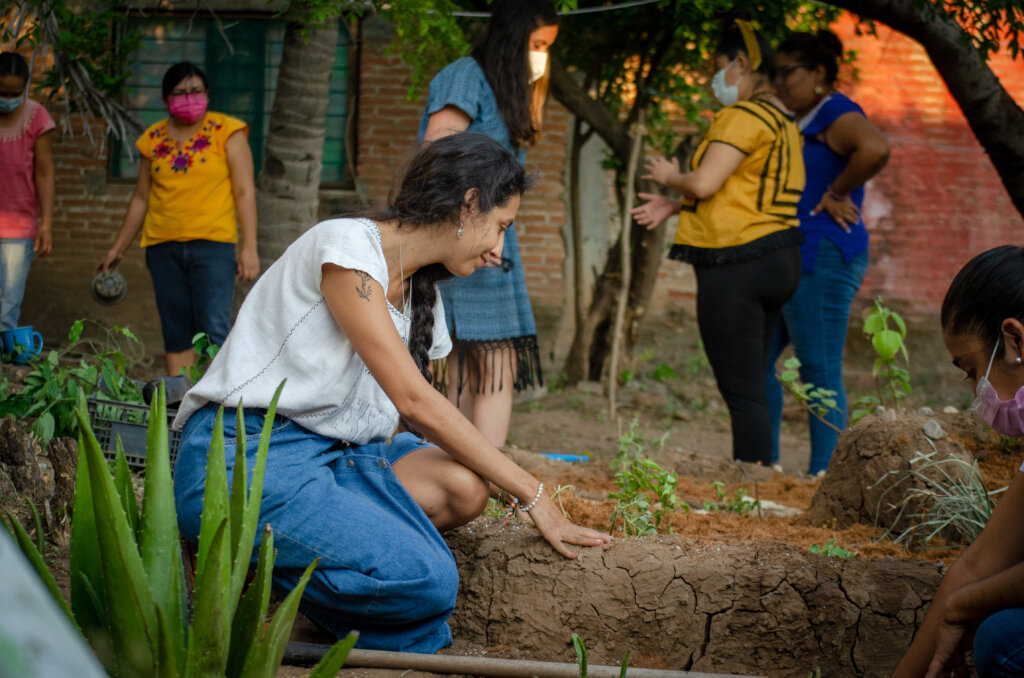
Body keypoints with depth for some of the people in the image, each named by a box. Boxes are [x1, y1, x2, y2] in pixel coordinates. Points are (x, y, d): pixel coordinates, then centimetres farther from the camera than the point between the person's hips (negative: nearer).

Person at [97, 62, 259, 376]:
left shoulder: (226, 132, 3)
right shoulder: (154, 138, 12)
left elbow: (245, 192, 0)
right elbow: (141, 199, 20)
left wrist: (249, 248, -8)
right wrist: (117, 248, 21)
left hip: (212, 244, -4)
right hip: (163, 245, 4)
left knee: (214, 330, -13)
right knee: (176, 334, 3)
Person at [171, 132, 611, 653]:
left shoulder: (422, 297, 18)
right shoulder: (349, 245, -11)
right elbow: (413, 401, -16)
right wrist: (531, 494, -12)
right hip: (242, 456, -9)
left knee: (462, 486, -19)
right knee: (426, 579, -26)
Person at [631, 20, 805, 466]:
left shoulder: (745, 115, -11)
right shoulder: (782, 122, 20)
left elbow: (705, 183, -18)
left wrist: (670, 178, 3)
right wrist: (674, 207, 20)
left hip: (736, 265, -10)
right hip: (777, 261, 10)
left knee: (743, 392, -10)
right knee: (750, 389, 12)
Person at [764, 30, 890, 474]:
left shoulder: (837, 113, -10)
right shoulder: (803, 122, 21)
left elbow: (876, 149, -32)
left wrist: (837, 194, -20)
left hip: (822, 258, -11)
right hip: (791, 262, 11)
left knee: (820, 374, -8)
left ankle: (821, 476, -5)